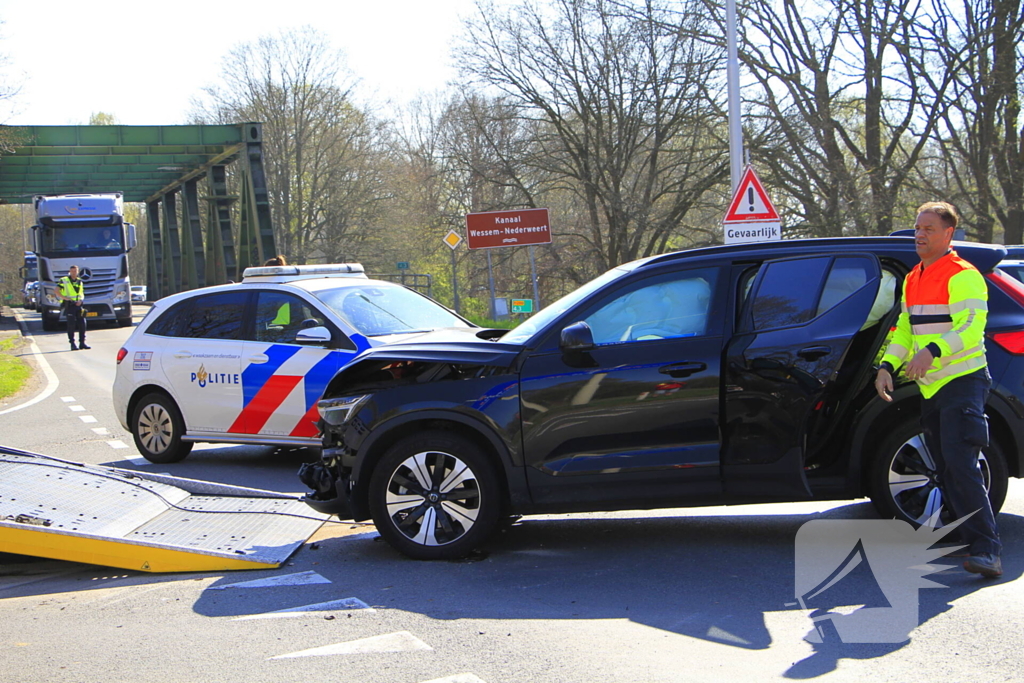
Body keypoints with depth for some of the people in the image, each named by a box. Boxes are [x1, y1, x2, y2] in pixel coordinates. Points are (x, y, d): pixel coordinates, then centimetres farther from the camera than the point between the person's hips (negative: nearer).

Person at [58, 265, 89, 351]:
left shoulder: (80, 282, 16)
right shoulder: (64, 280, 1)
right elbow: (57, 290, -6)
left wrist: (81, 300, -2)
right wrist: (64, 297, -20)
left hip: (79, 305, 5)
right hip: (69, 305, -5)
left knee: (82, 323, 2)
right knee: (71, 324, -6)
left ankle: (82, 343, 10)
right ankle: (72, 344, -2)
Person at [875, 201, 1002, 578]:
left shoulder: (963, 276, -11)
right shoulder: (913, 279, 15)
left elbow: (972, 327, -23)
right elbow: (905, 329, 20)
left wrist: (932, 351, -36)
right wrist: (887, 366, 5)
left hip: (962, 382, -9)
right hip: (930, 388, 9)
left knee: (961, 466, -18)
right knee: (946, 473, 9)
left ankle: (988, 550, -18)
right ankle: (972, 541, 16)